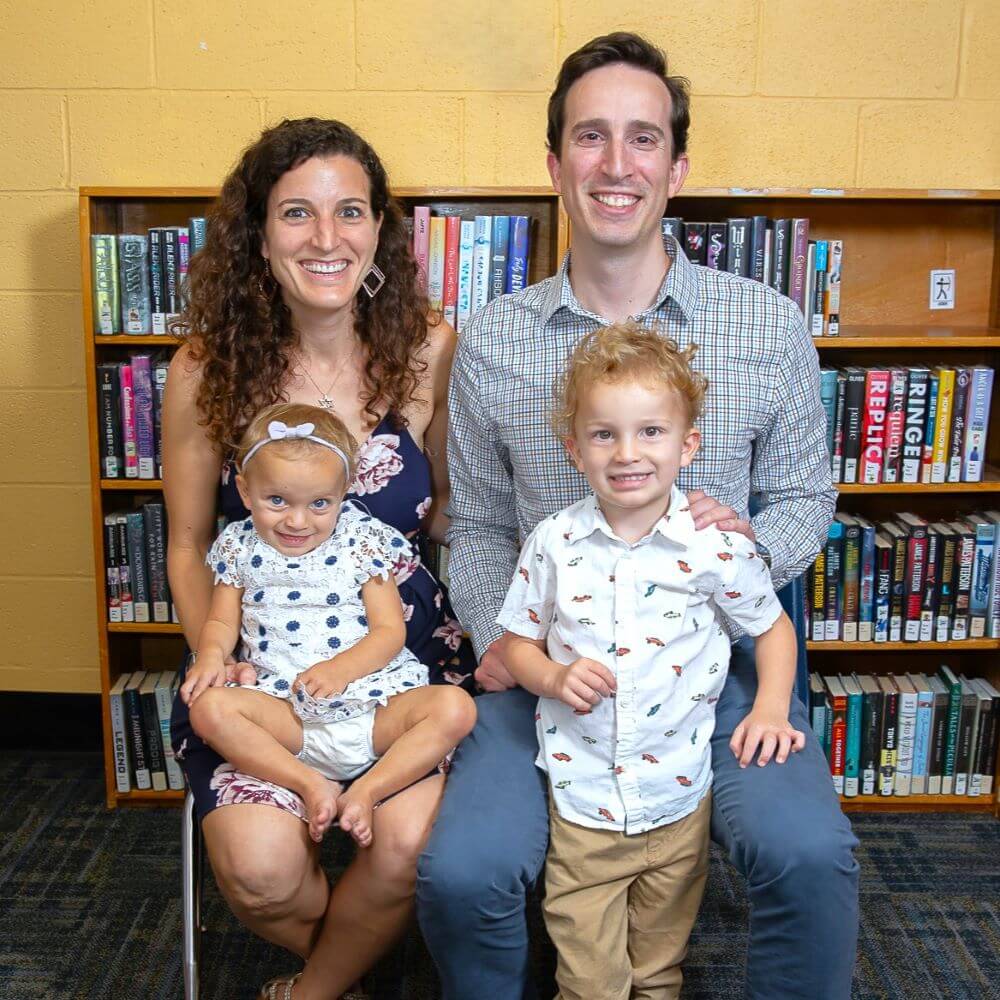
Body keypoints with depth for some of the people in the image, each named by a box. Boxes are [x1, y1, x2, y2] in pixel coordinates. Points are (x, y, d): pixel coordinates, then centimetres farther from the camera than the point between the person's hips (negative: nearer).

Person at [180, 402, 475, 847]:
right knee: (209, 707, -27)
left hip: (371, 700, -1)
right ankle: (311, 784, -22)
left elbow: (390, 630, -2)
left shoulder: (362, 542, 3)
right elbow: (222, 621, 14)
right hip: (284, 710, 1)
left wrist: (342, 668, -21)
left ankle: (367, 790, -22)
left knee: (455, 707, -24)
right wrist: (212, 655, -11)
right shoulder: (239, 548, 10)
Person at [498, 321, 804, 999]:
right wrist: (554, 677, -16)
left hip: (678, 800, 0)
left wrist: (771, 709, -7)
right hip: (579, 802, 0)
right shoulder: (553, 543, -7)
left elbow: (773, 626, 6)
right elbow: (520, 643, 4)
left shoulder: (716, 546, -10)